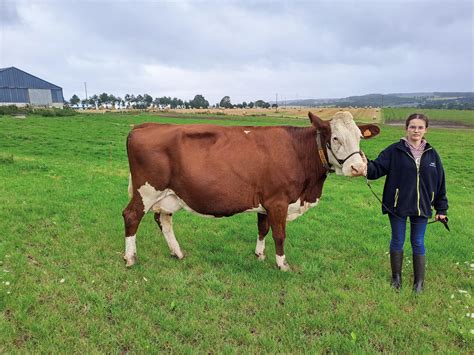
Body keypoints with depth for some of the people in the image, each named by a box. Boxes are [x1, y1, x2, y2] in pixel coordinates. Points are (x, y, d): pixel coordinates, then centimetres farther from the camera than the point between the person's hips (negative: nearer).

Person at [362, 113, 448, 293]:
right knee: (397, 242, 11)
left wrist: (441, 208, 9)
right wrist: (366, 165, -37)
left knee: (418, 243, 12)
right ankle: (396, 277, 30)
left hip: (421, 207, 2)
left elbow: (440, 182, 7)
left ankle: (419, 281, 28)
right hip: (397, 206, -2)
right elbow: (378, 168, -13)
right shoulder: (394, 150, -7)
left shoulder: (431, 154, 2)